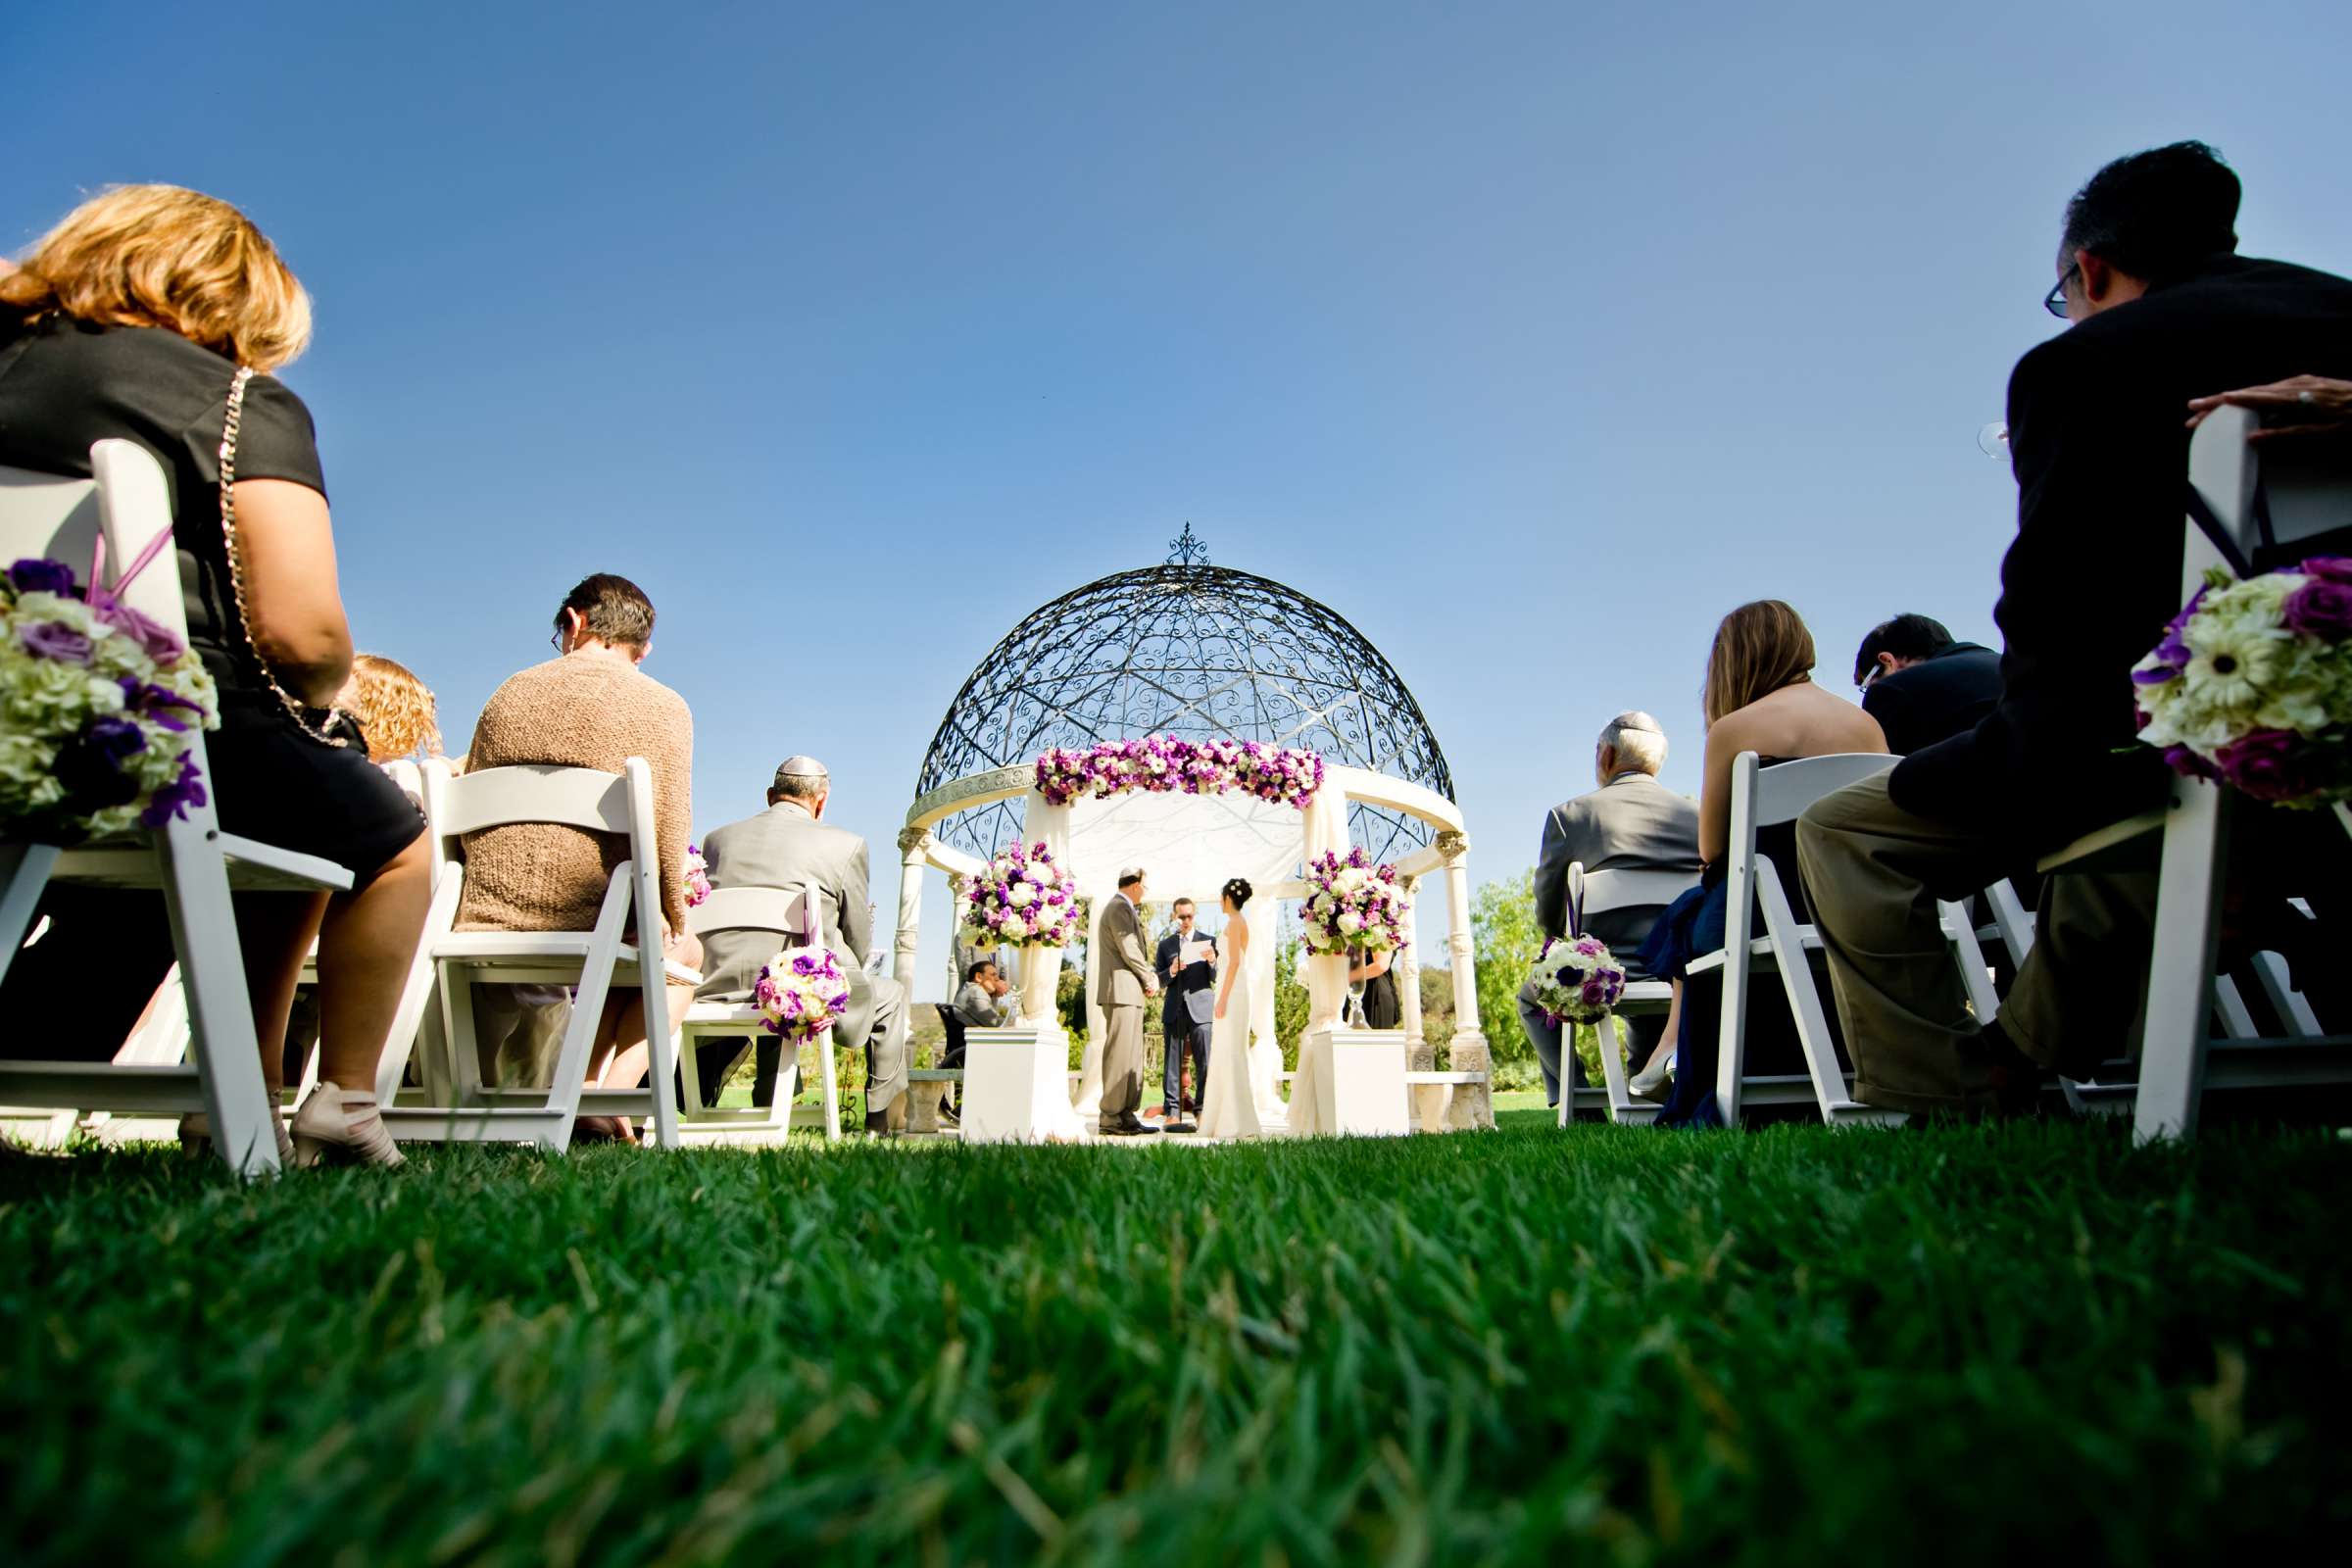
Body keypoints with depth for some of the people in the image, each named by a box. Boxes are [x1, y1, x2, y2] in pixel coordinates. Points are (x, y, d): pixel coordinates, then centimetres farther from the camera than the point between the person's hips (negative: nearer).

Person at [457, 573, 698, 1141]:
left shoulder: (508, 694, 15)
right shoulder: (663, 706, 1)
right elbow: (668, 833, -8)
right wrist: (673, 920, 8)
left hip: (489, 923, 5)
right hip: (594, 919, -4)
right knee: (682, 952, 28)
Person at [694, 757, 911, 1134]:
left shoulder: (717, 838, 12)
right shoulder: (845, 844, 0)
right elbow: (859, 944, 6)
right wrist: (840, 972, 27)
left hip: (717, 988, 5)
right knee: (890, 996, 22)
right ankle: (887, 1120, 24)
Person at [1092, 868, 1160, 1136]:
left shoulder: (1124, 909, 21)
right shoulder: (1119, 908, -11)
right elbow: (1129, 951, -16)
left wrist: (1150, 977, 5)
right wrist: (1150, 980, -4)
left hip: (1129, 992, 11)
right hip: (1122, 991, -11)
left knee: (1132, 1056, 11)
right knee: (1120, 1054, -9)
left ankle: (1126, 1115, 14)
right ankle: (1112, 1118, -6)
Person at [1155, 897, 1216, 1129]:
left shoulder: (1208, 942, 12)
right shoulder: (1166, 944, 15)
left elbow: (1216, 979, 9)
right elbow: (1160, 980, 11)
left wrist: (1212, 961, -10)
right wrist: (1171, 971, -9)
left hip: (1201, 1008, -1)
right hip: (1174, 1009, 1)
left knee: (1205, 1063, -5)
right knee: (1172, 1063, -1)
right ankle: (1172, 1113, 1)